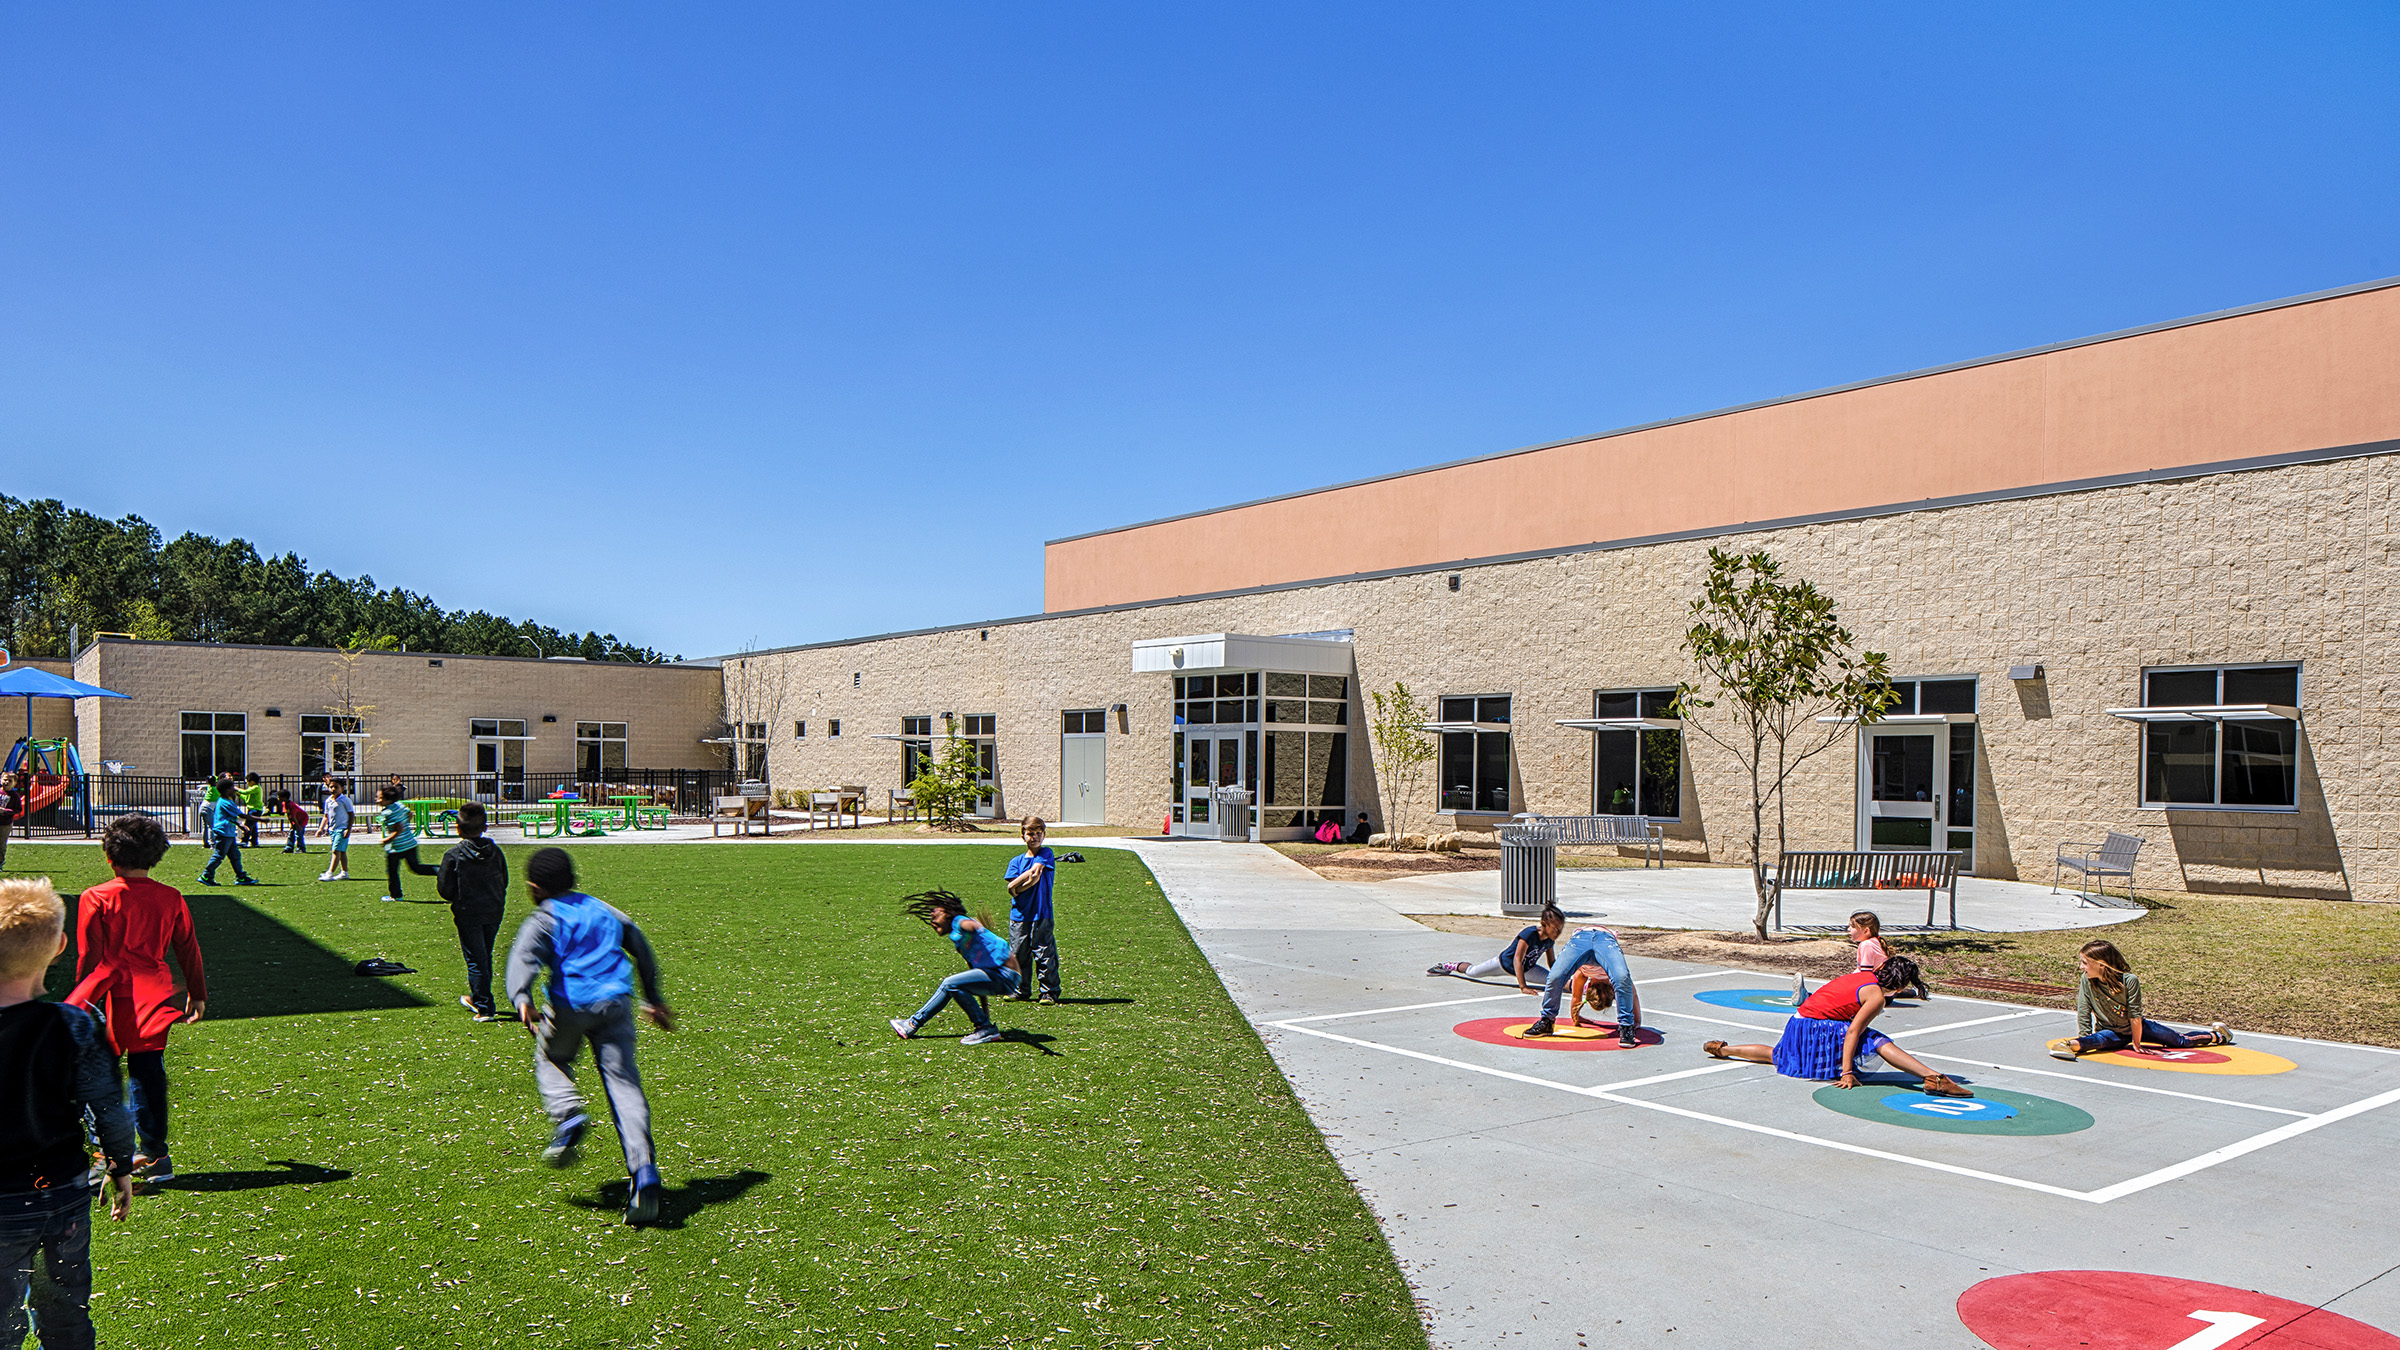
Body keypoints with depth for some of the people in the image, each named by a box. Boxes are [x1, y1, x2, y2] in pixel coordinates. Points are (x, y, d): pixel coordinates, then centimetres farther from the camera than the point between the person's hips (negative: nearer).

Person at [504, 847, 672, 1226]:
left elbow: (525, 956, -14)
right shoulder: (604, 911, 22)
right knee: (624, 1085, -1)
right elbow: (643, 952, 30)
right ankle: (644, 1170, -17)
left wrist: (521, 999, -30)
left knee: (550, 1059, 27)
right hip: (616, 1002, 3)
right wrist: (654, 1000, 40)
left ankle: (568, 1114, -2)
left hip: (570, 1004, -3)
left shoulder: (543, 920, 8)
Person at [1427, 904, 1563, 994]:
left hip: (1527, 968, 5)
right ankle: (1448, 966, 42)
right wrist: (1523, 987, -45)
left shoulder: (1550, 940, -17)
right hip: (1506, 962, -5)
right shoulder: (1530, 933, -38)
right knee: (1471, 972, 16)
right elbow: (1517, 960, -41)